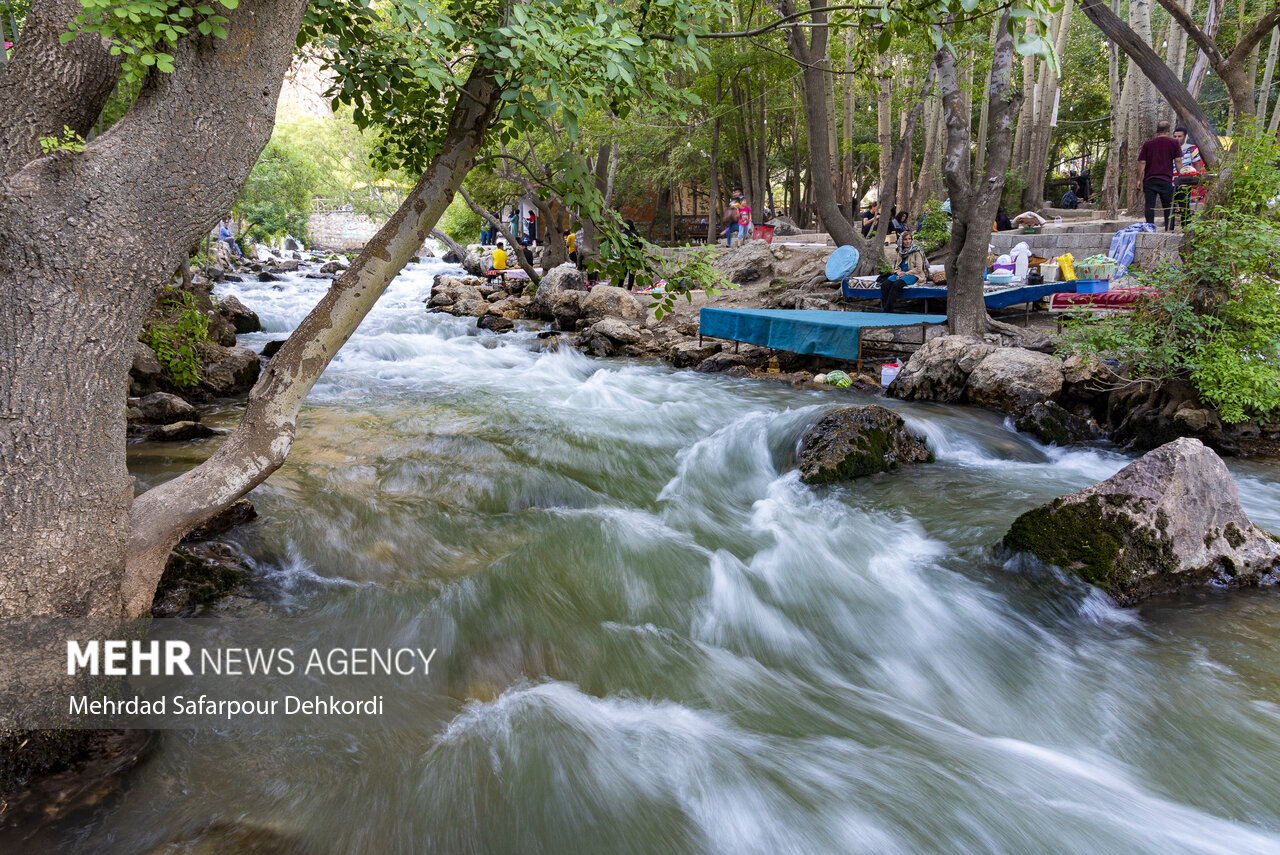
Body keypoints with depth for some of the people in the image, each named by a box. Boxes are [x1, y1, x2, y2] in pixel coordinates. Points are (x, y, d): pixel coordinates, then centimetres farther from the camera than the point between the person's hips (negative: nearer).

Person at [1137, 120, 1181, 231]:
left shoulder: (1147, 144, 7)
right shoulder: (1173, 143, 4)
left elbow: (1142, 163, 3)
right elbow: (1177, 160, 0)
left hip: (1149, 180, 1)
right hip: (1166, 179, 0)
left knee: (1149, 205, 2)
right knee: (1168, 206, 8)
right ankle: (1169, 229, 7)